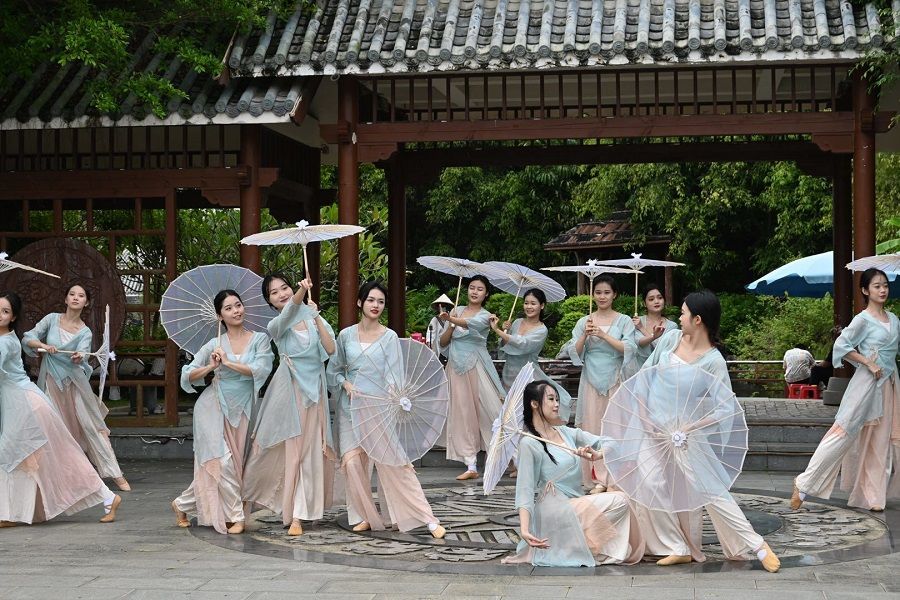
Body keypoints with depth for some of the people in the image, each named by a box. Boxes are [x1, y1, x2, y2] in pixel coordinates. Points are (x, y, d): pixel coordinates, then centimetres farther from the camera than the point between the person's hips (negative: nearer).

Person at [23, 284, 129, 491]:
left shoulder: (85, 332, 0)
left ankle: (115, 473, -2)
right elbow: (28, 338, -2)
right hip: (51, 382, 1)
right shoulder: (52, 319, 3)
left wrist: (78, 358, -41)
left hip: (75, 382, -1)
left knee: (93, 426, -3)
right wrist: (43, 345, -22)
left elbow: (82, 355, -18)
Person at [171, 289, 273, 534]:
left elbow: (261, 369, -15)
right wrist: (210, 367, -14)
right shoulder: (215, 344, 0)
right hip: (214, 406, -2)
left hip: (241, 410, 2)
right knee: (221, 461, -9)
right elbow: (187, 376, 2)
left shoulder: (260, 339, 1)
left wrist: (228, 362, -14)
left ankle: (182, 505, 19)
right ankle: (235, 516, 2)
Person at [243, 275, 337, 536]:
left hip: (314, 390, 3)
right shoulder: (276, 325, -1)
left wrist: (316, 317, -9)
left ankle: (298, 514, 8)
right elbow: (288, 314, -26)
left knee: (310, 451, 1)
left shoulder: (313, 318, 7)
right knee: (292, 450, -2)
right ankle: (294, 512, 12)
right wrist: (301, 294, -45)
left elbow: (330, 349, -5)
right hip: (290, 389, -3)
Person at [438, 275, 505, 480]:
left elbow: (470, 323, -25)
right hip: (456, 368, 4)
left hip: (476, 368, -4)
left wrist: (451, 319, -44)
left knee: (489, 411, -7)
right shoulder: (458, 310, 11)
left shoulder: (485, 316, -1)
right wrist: (450, 325, -9)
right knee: (463, 414, 0)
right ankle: (471, 466, 1)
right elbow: (443, 342, 9)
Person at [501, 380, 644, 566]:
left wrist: (596, 455, -15)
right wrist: (524, 530, -27)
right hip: (556, 512, -8)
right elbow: (524, 491, -15)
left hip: (576, 505, 8)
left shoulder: (565, 432, 12)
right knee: (619, 501, -16)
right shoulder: (529, 444, -9)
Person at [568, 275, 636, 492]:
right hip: (591, 380, 2)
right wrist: (585, 335, -11)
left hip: (614, 380, -2)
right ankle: (598, 478, 2)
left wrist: (603, 335, -16)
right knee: (592, 427, -2)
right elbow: (574, 353, 5)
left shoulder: (624, 321, 3)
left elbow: (628, 349, -9)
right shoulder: (584, 322, 9)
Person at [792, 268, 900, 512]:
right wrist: (868, 363, -18)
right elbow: (841, 345, -13)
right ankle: (804, 484, -6)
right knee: (844, 432, -10)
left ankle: (872, 496, 16)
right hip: (866, 383, -7)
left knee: (880, 441, 8)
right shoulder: (863, 320, -9)